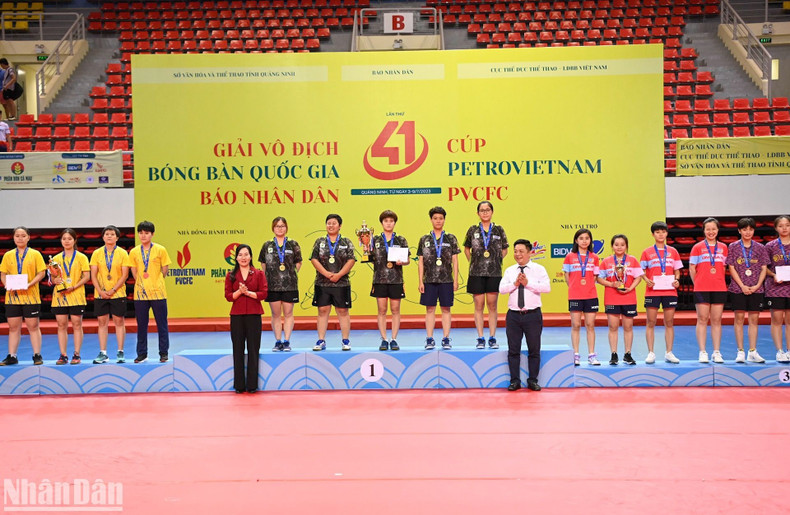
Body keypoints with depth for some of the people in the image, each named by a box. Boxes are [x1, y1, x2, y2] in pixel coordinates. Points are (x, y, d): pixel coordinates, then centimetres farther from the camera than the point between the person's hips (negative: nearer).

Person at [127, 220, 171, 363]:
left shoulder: (160, 250, 1)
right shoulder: (134, 252, 7)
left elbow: (164, 270, 5)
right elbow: (134, 272, 14)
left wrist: (155, 282, 3)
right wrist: (141, 283, 6)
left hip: (158, 292, -2)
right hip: (140, 293, 2)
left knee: (162, 324, 1)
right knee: (141, 324, 6)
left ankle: (163, 353, 9)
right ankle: (142, 354, 14)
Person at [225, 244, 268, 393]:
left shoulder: (259, 274, 4)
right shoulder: (231, 275, 7)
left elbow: (263, 294, -4)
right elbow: (228, 296, 2)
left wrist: (248, 292, -14)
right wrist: (239, 292, -15)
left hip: (254, 315, -1)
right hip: (237, 315, 1)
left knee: (253, 350, 1)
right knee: (238, 351, 4)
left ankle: (252, 385, 7)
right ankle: (239, 385, 10)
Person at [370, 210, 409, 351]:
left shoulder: (401, 240, 6)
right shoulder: (375, 240, 6)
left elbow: (407, 260, 7)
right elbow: (370, 258, 6)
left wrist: (402, 262, -14)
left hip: (396, 280, 0)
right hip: (380, 279, 0)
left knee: (395, 310, 2)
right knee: (381, 310, 2)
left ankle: (394, 340, 8)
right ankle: (384, 340, 8)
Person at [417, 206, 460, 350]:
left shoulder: (451, 239, 6)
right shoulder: (424, 240, 8)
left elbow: (455, 261, 6)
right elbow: (421, 262, 8)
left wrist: (455, 280, -1)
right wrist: (421, 281, 1)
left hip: (446, 280, -1)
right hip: (429, 280, 1)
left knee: (446, 309, 2)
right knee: (430, 309, 2)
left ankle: (446, 339, 8)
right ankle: (430, 340, 7)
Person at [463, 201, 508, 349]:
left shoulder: (499, 230, 5)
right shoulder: (473, 230, 5)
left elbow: (504, 249, 15)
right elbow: (466, 248, 17)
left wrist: (497, 260, 4)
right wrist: (472, 262, 8)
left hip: (494, 272, 0)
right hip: (477, 273, 0)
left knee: (492, 305, 2)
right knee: (479, 305, 1)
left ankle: (492, 338, 8)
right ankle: (480, 339, 5)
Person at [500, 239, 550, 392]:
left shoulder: (539, 269, 1)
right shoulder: (509, 271, 10)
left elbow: (547, 288, -12)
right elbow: (502, 289, -1)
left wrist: (528, 283, -15)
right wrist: (515, 284, -14)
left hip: (533, 315, -2)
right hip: (513, 315, 2)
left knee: (534, 349, 5)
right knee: (513, 350, 5)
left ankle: (533, 380, 15)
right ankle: (515, 380, 14)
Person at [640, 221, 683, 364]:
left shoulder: (673, 251, 11)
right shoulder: (647, 252, 5)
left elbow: (677, 270, 15)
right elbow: (641, 270, 5)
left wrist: (677, 279, -4)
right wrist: (646, 280, -14)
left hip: (670, 291, 2)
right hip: (652, 292, -2)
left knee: (669, 322, 3)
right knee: (650, 322, -2)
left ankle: (669, 353, 9)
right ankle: (650, 353, 3)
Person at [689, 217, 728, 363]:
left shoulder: (723, 247, 11)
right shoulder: (697, 247, 3)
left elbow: (724, 267, 16)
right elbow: (692, 268, 4)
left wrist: (719, 282, 7)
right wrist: (697, 284, 1)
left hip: (719, 289, 2)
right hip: (701, 289, -2)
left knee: (716, 320, 4)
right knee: (702, 320, -1)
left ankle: (717, 352, 9)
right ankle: (702, 352, 2)